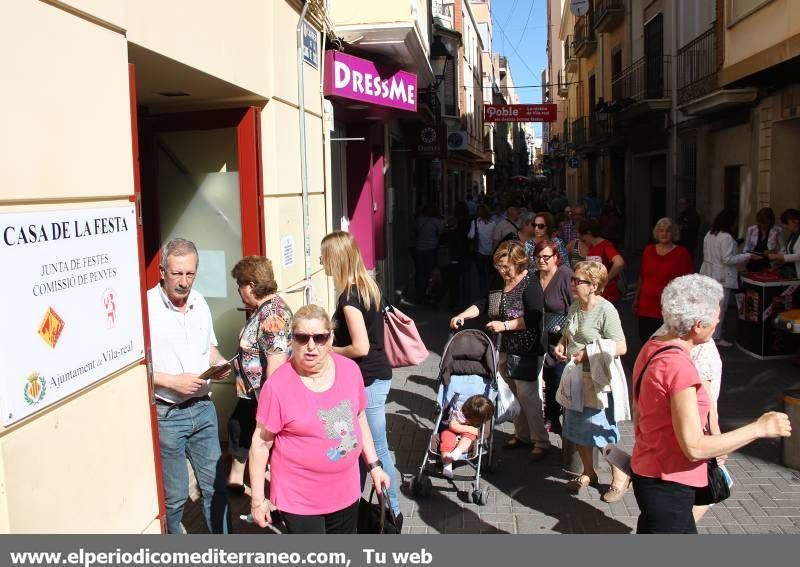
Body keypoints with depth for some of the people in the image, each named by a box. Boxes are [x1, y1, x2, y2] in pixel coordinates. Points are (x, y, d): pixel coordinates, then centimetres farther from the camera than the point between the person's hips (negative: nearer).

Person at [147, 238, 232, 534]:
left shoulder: (199, 302, 4)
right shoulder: (146, 306, -15)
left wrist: (220, 363, -4)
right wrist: (173, 381, -20)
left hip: (203, 408, 6)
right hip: (166, 415, -5)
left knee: (215, 486, 15)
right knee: (174, 496, 8)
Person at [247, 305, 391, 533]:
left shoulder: (350, 369, -5)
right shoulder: (277, 385, -19)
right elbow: (261, 443, -11)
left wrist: (374, 465, 11)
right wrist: (258, 499, -7)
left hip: (346, 492, 5)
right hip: (299, 499, -5)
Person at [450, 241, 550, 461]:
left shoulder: (530, 285, -15)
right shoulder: (500, 282, 8)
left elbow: (533, 319, -20)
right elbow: (484, 304, 13)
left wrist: (504, 325, -23)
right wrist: (462, 316, -2)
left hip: (526, 352, -7)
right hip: (506, 348, 7)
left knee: (527, 395, -3)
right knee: (515, 395, 14)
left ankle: (541, 442, 9)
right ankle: (522, 435, 27)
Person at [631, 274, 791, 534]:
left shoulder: (652, 348, 2)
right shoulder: (678, 366, -26)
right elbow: (694, 448, -26)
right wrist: (759, 428, -19)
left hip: (648, 472, 9)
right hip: (667, 486, -9)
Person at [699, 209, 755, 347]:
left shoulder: (709, 235, 9)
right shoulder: (726, 237, -18)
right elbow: (728, 259, -20)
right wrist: (748, 256, -13)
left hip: (708, 274, 9)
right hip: (721, 278, -9)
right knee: (720, 308, 0)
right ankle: (716, 337, 6)